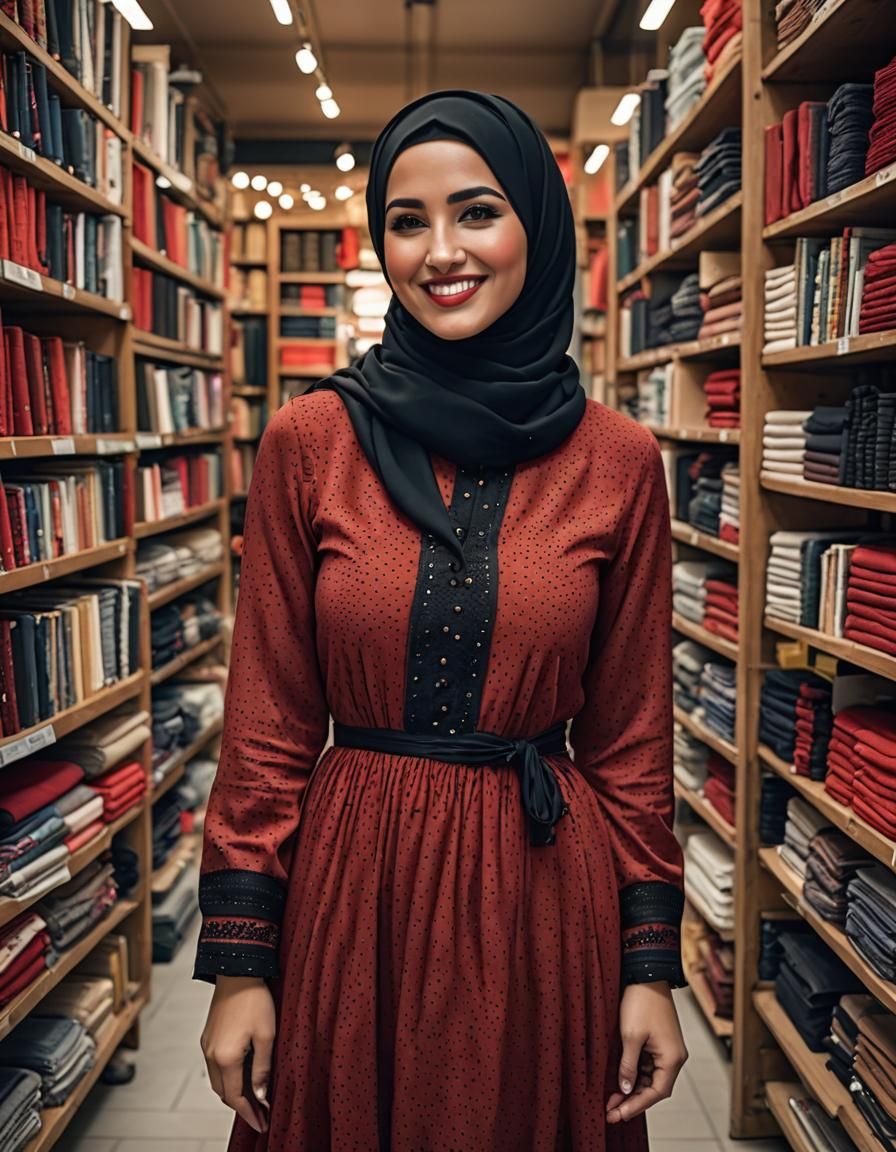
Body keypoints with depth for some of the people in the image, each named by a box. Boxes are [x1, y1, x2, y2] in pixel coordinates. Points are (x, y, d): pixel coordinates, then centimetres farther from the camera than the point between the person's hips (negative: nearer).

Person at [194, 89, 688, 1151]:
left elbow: (631, 735, 2)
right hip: (352, 887, 0)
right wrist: (238, 962, -2)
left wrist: (652, 964, 2)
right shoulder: (309, 440, -4)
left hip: (542, 894, 1)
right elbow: (268, 722, -2)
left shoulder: (617, 461, -2)